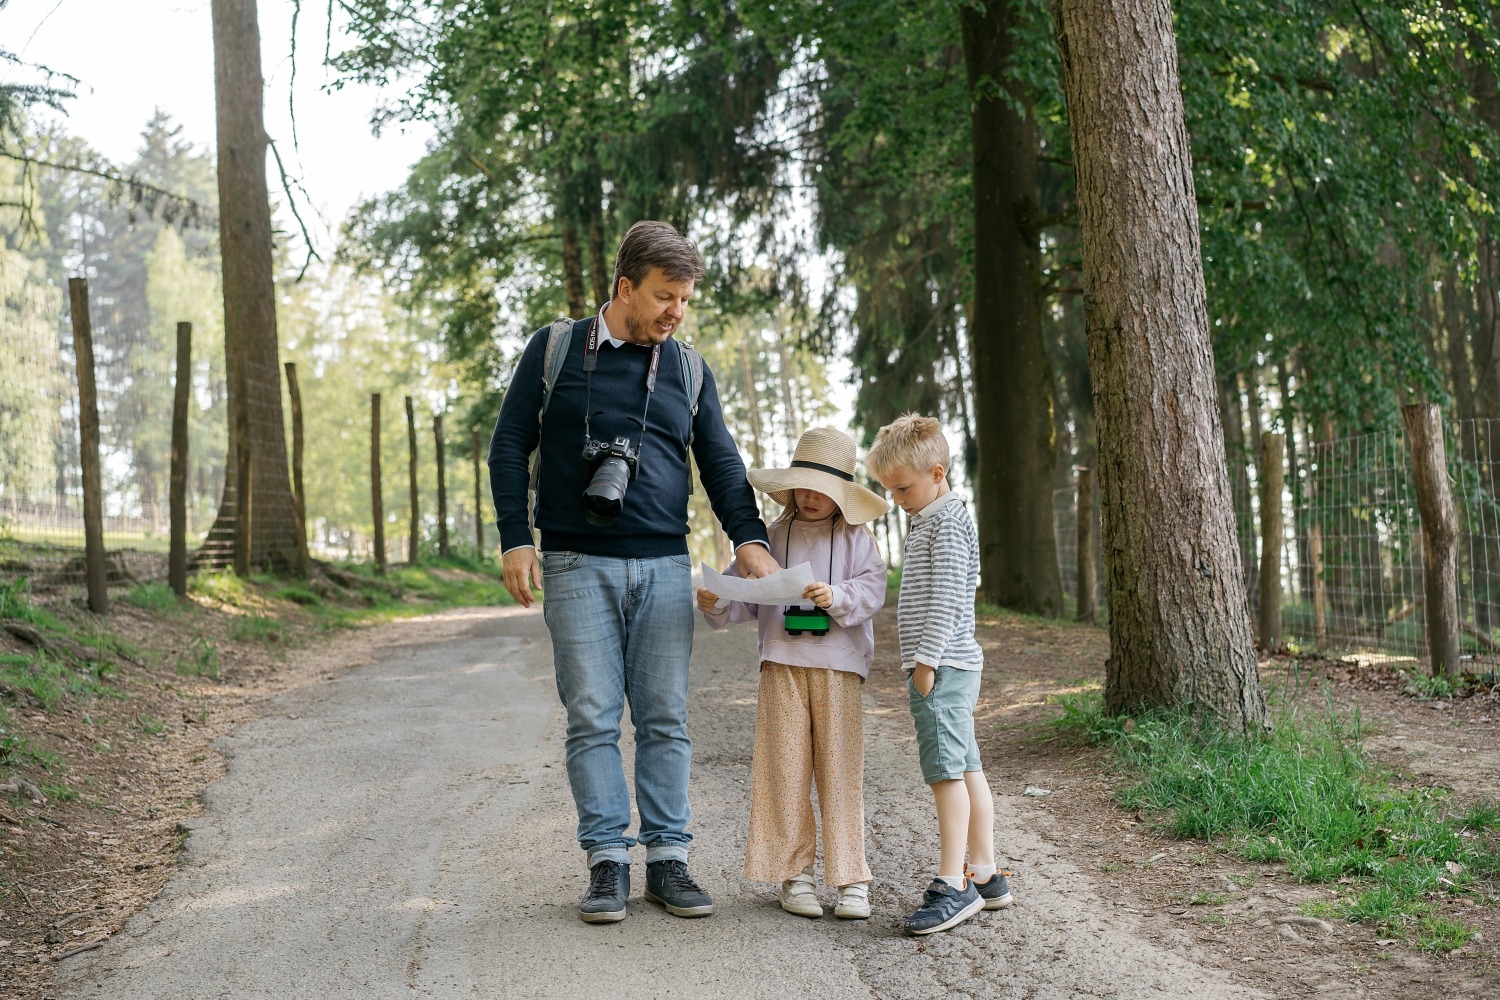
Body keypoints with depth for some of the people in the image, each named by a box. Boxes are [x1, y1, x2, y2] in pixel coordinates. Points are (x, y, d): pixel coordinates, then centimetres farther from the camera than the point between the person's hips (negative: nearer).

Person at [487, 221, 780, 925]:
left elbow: (721, 462, 11)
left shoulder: (687, 371, 12)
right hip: (578, 567, -2)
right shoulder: (555, 350, 4)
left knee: (665, 717, 3)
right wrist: (515, 539, -4)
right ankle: (606, 861, 4)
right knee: (593, 718, -3)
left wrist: (749, 537, -6)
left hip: (664, 568, 3)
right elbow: (510, 445, 5)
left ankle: (667, 858, 10)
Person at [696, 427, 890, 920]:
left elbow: (871, 589, -3)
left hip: (837, 666, -2)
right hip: (782, 665, 2)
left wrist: (835, 597, -21)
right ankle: (795, 874, 9)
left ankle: (851, 877, 4)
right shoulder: (773, 537, 12)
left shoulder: (854, 538, 7)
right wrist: (715, 603, -8)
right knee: (786, 769, 1)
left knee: (840, 770, -1)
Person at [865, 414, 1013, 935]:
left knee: (947, 772, -11)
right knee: (966, 769, 11)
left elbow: (944, 598, -18)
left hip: (943, 665, -11)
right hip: (948, 666, 11)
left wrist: (927, 659, -19)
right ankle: (985, 876, 16)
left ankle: (953, 886, -11)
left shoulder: (947, 521, -11)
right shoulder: (930, 520, 21)